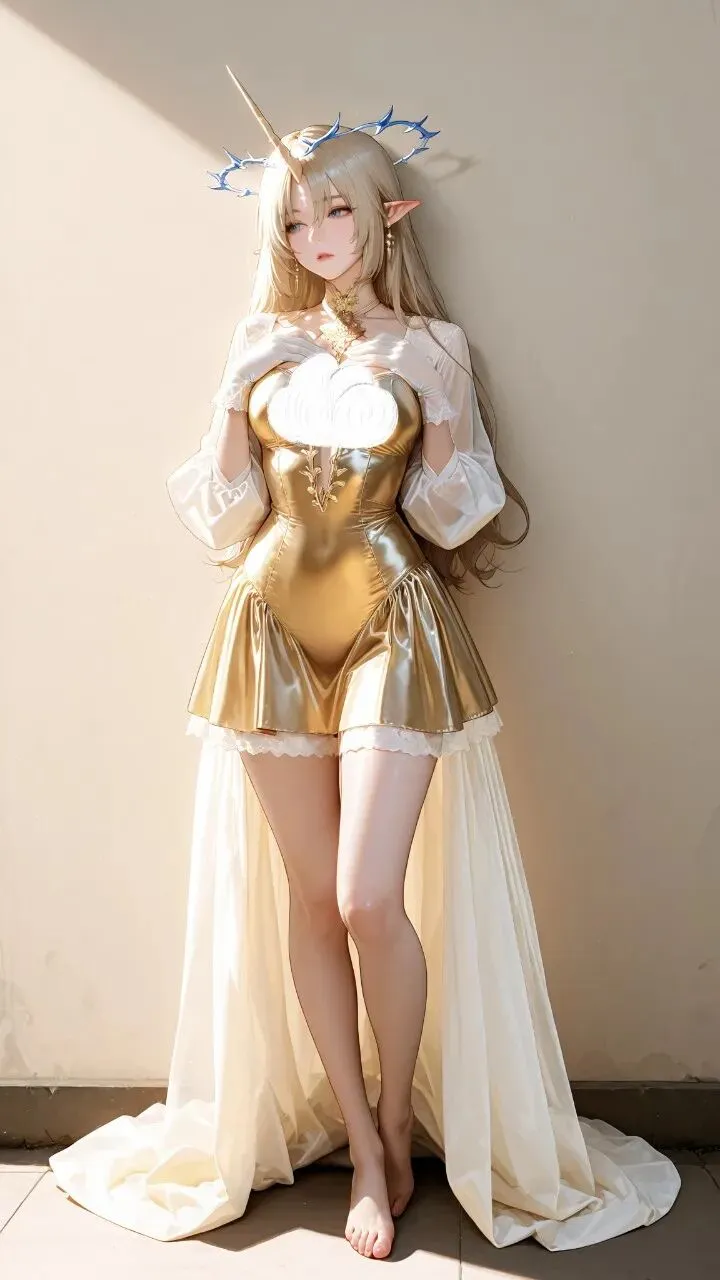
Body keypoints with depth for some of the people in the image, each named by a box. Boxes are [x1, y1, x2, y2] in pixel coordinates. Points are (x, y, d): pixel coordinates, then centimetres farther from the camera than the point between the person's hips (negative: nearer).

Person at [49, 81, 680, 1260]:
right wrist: (234, 408, -4)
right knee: (308, 896, 5)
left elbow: (453, 516, 4)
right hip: (275, 624, 3)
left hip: (391, 623, -2)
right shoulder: (265, 340, 11)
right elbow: (231, 512, 9)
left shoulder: (432, 347, 5)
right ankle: (364, 1148, 21)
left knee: (372, 898, -10)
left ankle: (398, 1124, 19)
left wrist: (442, 418, -10)